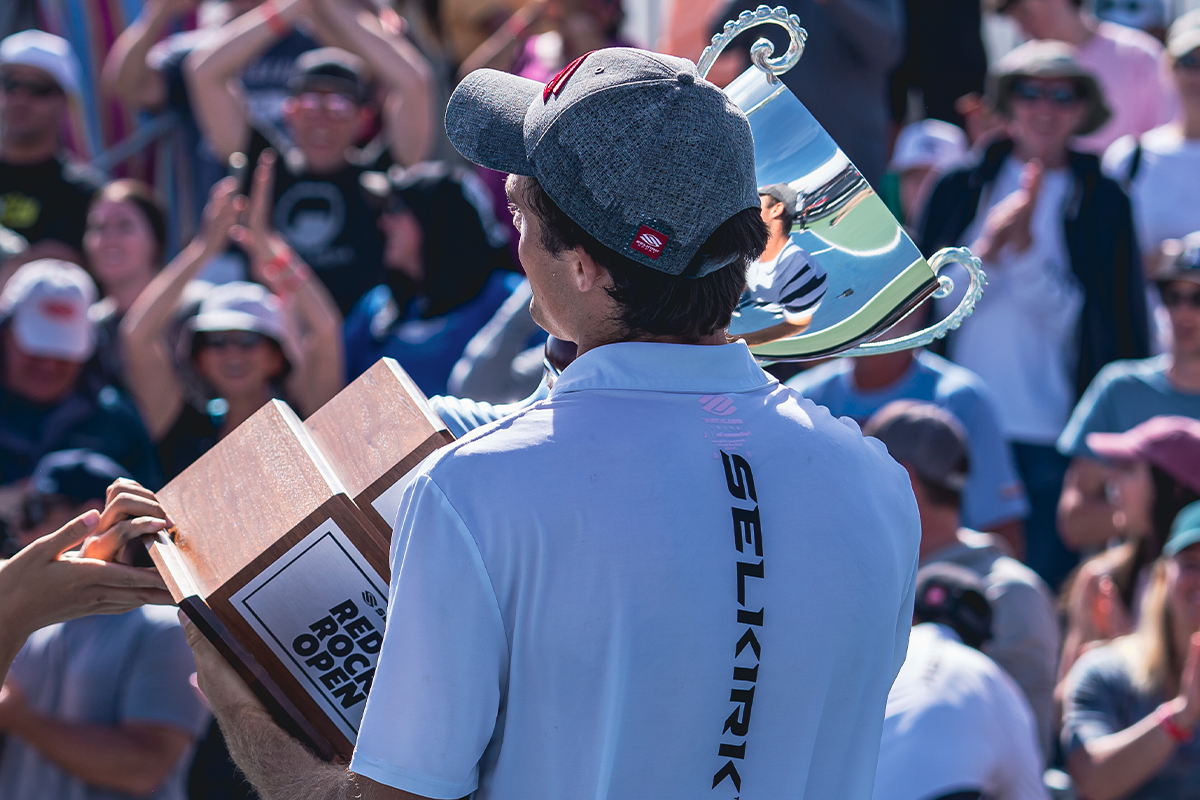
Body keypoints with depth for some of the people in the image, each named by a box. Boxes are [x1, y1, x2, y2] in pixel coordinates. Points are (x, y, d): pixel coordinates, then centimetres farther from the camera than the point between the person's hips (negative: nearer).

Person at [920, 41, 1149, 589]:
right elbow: (937, 300, 3)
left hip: (1053, 436, -2)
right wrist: (990, 245, -14)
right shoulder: (961, 188, 7)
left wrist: (1024, 244, -16)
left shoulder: (1101, 201, 1)